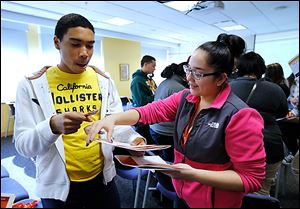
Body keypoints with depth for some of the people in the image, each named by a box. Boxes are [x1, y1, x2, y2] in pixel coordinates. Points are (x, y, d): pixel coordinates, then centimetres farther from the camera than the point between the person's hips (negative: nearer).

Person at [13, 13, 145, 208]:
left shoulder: (104, 81, -1)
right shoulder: (31, 85, -9)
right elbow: (23, 145, -10)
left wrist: (132, 138, -22)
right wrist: (53, 126, -30)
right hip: (58, 186, -2)